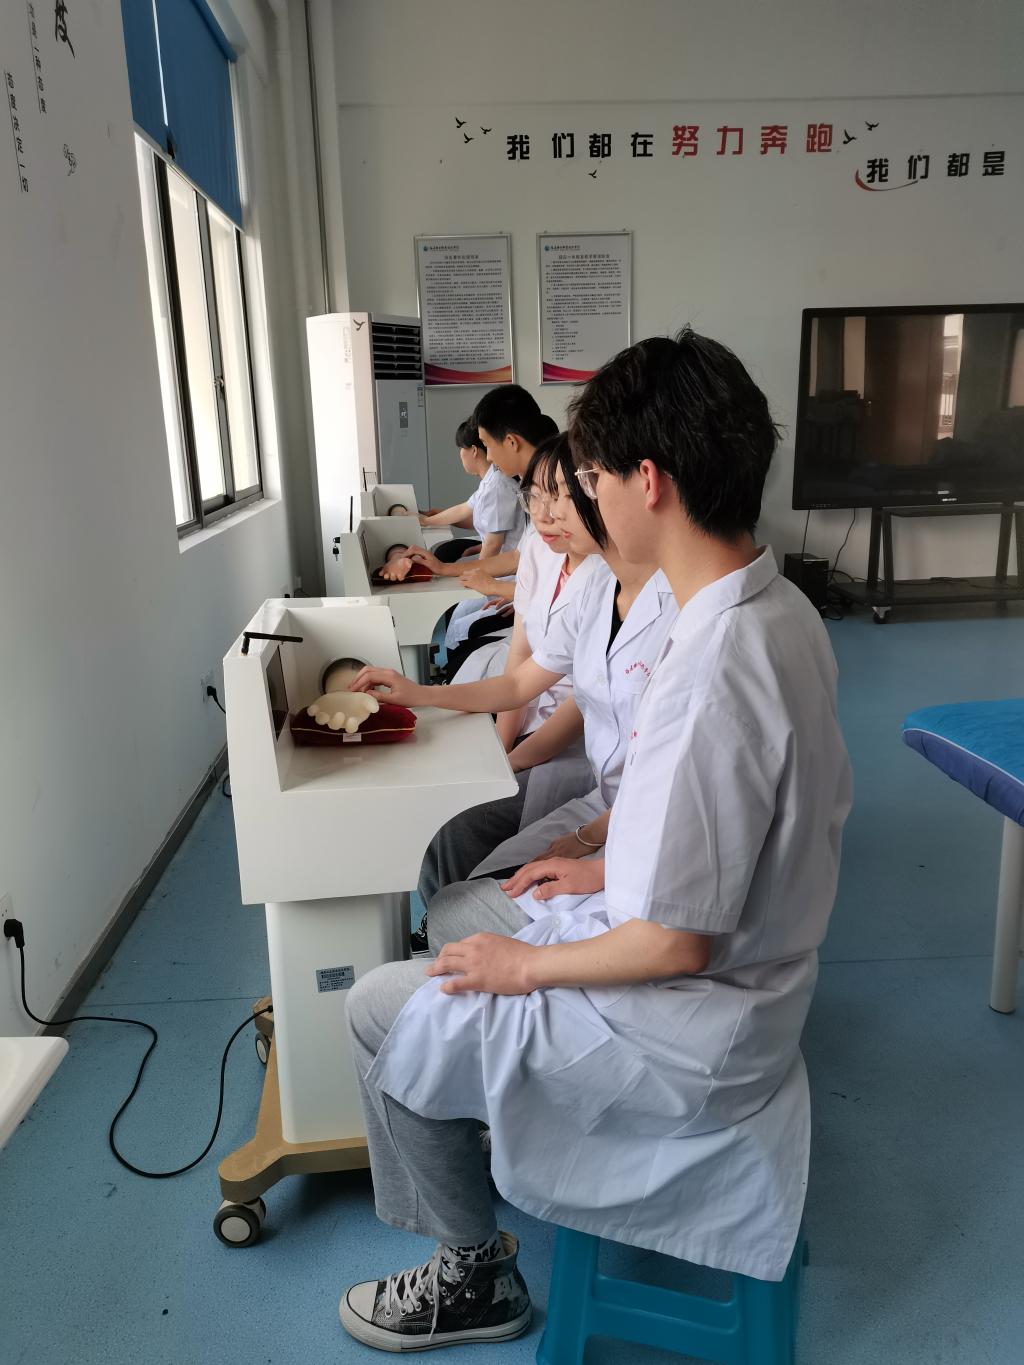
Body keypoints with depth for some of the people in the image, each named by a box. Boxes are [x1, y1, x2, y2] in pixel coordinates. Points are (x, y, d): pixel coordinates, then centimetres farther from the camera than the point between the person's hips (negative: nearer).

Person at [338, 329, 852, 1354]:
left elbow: (675, 942, -28)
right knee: (460, 904, 21)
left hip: (688, 1029, -9)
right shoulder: (780, 608, -3)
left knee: (382, 1011, 2)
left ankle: (474, 1275, 23)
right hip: (745, 958, 9)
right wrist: (611, 872, 9)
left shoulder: (708, 675, -34)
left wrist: (524, 965, -13)